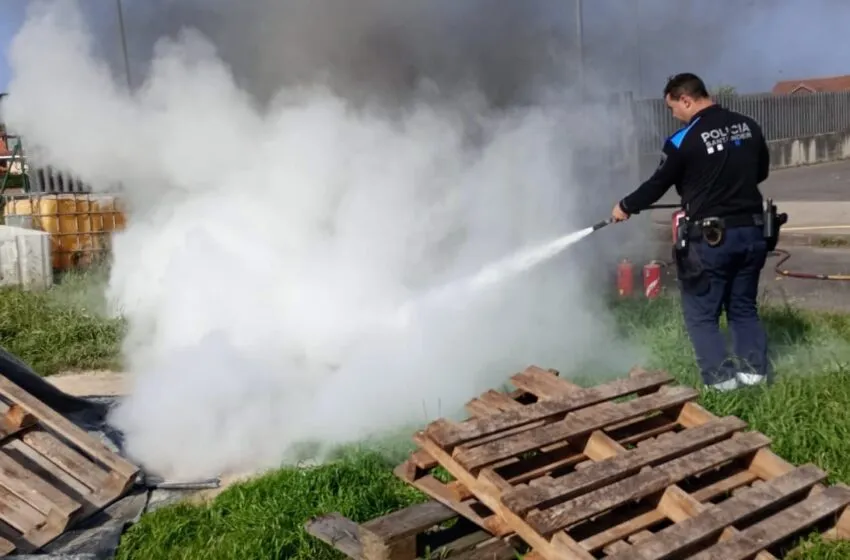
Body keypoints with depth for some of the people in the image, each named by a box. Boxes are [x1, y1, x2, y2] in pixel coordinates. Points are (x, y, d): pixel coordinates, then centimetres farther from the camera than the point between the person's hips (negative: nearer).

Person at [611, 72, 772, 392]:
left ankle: (720, 376, 5)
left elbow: (657, 185, -1)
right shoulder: (748, 126, 6)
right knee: (744, 307, 19)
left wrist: (626, 207, 15)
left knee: (701, 313, 6)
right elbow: (761, 171, 19)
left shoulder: (684, 140, -12)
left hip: (711, 236, -6)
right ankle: (754, 368, 18)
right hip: (752, 231, 6)